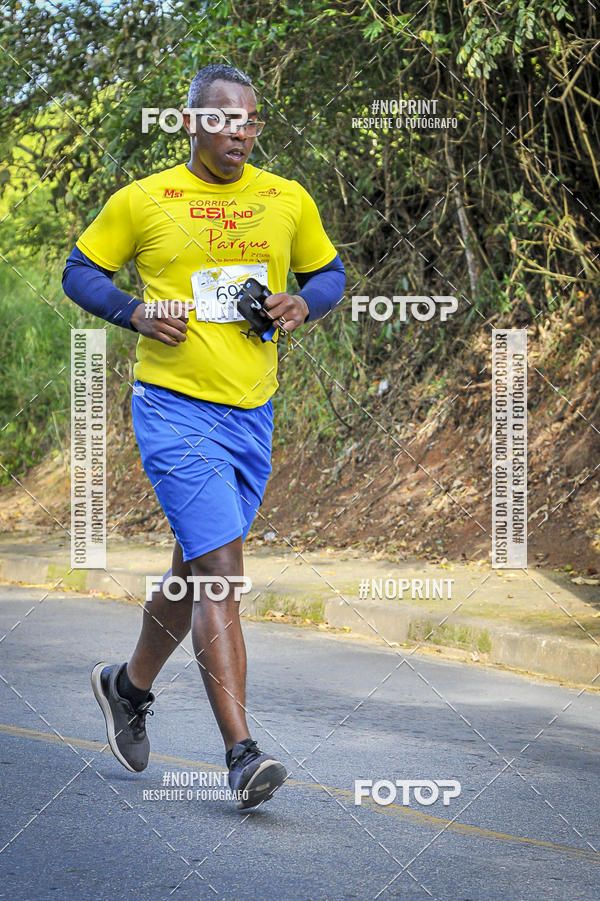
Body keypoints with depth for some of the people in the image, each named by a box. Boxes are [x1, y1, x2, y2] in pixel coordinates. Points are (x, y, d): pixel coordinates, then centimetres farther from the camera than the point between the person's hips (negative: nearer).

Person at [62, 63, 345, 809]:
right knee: (219, 574, -16)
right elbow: (80, 271, 7)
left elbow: (329, 273, 20)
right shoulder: (142, 201, -2)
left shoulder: (288, 201, 8)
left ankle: (129, 686, 44)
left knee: (196, 573, 17)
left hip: (252, 414, 5)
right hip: (174, 408, -5)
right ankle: (242, 754, -16)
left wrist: (303, 303, -3)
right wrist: (134, 311, -11)